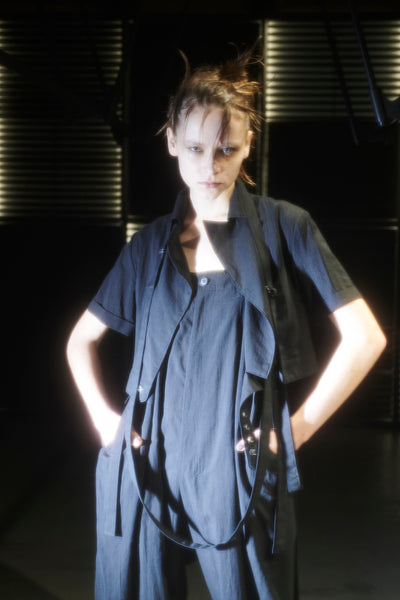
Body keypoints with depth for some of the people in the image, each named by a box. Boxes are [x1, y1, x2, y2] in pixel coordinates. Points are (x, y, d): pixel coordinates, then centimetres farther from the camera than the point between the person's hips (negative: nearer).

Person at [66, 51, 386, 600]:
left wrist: (300, 425, -5)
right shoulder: (151, 244, 8)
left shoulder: (283, 227, -3)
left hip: (239, 473, -3)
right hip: (147, 469, 3)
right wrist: (103, 417, 6)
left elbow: (365, 336, -6)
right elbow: (81, 338, 18)